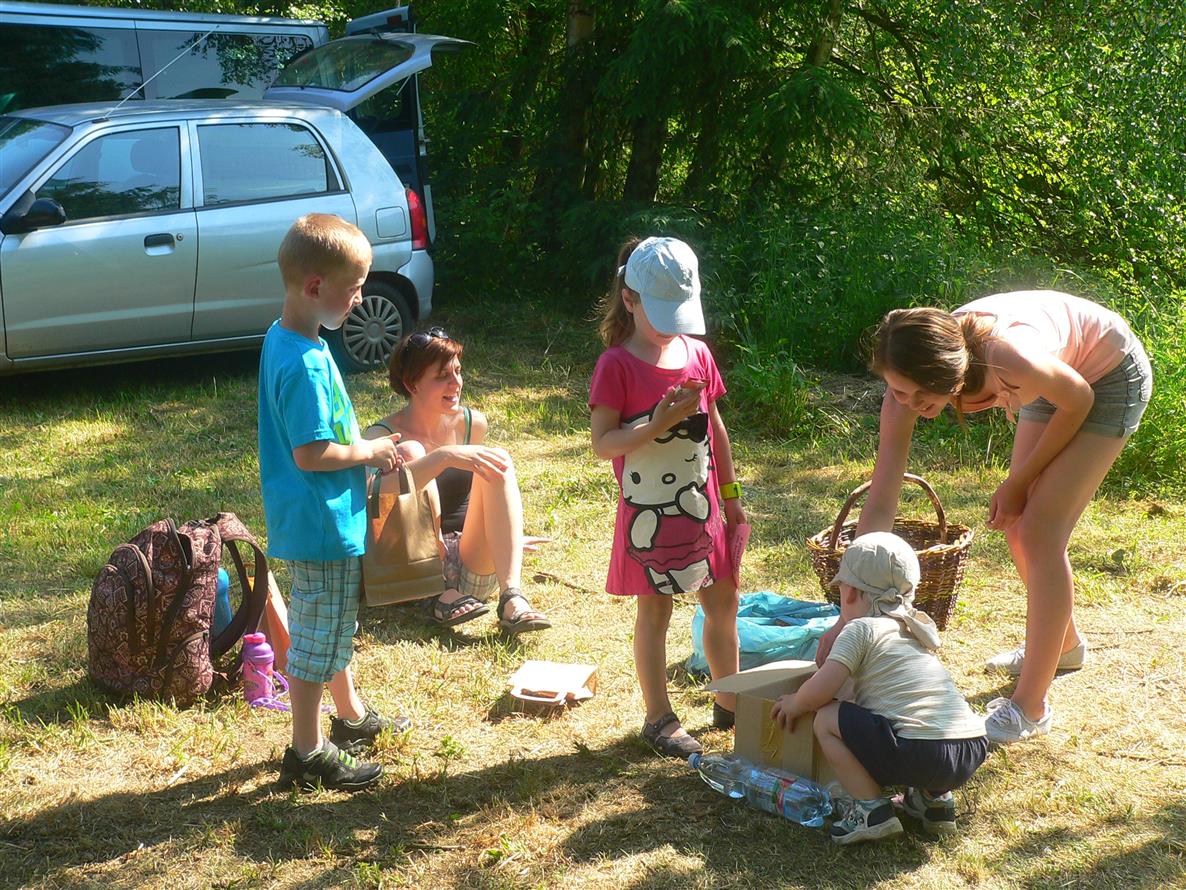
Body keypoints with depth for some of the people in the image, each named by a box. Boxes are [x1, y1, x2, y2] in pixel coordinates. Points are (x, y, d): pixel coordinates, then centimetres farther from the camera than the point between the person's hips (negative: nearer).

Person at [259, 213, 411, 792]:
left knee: (336, 625, 24)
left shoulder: (284, 338, 5)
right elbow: (310, 454, -27)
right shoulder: (305, 363, -26)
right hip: (322, 522, -10)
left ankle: (351, 717, 42)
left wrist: (362, 446, 7)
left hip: (325, 518, 10)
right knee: (317, 637, 2)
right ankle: (307, 753, 15)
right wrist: (368, 452, -13)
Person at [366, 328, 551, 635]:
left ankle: (511, 597, -33)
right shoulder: (383, 436, -8)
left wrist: (507, 536, 21)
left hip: (476, 571, 4)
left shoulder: (473, 424, 7)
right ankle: (441, 596, -24)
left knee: (498, 461, -18)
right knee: (409, 452, -22)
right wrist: (444, 456, -38)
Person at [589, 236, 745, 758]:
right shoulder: (617, 365, -13)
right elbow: (602, 443, -17)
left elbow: (714, 427, 13)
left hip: (701, 507, 6)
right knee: (654, 613, 6)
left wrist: (729, 495, 15)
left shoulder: (697, 353, 4)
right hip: (649, 513, -5)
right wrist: (659, 423, -28)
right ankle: (659, 718, 19)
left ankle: (730, 701, 31)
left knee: (723, 603, 14)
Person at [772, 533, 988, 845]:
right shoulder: (917, 628, 23)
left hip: (919, 754, -8)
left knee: (826, 720, 3)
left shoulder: (861, 629, 1)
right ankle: (935, 798, 19)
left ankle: (872, 809, 1)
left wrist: (794, 704, 16)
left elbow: (819, 691, -6)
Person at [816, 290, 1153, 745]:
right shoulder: (911, 380, -25)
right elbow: (880, 503, -24)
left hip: (1110, 377, -6)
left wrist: (1018, 483, -11)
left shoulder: (1009, 358, -42)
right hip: (1061, 376, 6)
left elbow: (1078, 402, -19)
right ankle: (1063, 644, 38)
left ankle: (1030, 708, -2)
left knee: (1040, 534, -11)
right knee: (1018, 525, 10)